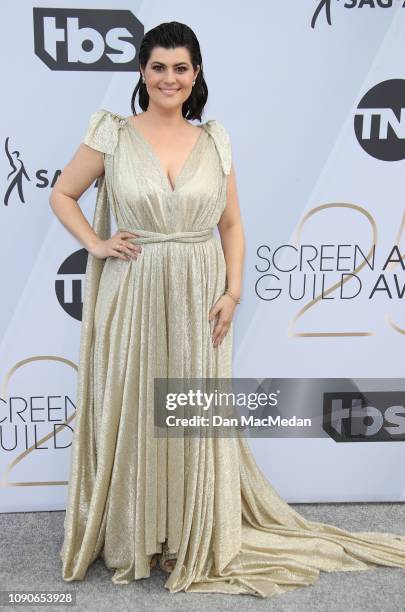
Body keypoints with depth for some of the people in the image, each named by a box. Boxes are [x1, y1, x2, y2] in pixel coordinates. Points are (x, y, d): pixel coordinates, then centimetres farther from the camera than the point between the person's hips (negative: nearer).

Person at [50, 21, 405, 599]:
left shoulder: (214, 141, 6)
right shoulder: (113, 134, 0)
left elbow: (232, 225, 8)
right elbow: (61, 194, 8)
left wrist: (232, 292, -2)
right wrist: (96, 244, -5)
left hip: (198, 298, 2)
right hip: (133, 295, -1)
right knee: (132, 413, 7)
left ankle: (196, 538, 31)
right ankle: (133, 539, 29)